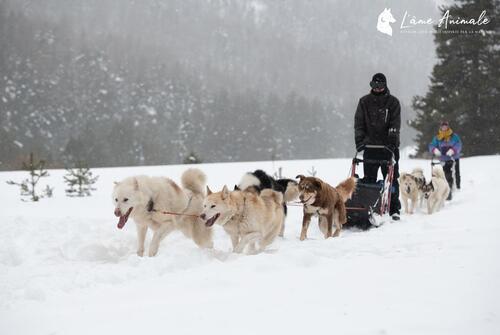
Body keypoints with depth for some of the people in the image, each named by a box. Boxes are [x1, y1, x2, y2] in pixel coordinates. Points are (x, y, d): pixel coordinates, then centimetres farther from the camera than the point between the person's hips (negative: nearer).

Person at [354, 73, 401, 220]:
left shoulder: (393, 102, 3)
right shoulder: (365, 102, 8)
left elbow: (395, 123, -6)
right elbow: (359, 122, 4)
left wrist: (392, 139, -20)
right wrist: (360, 140, -9)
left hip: (389, 147, -1)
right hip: (370, 146, 2)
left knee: (392, 178, -1)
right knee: (369, 179, 2)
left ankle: (394, 209, 4)